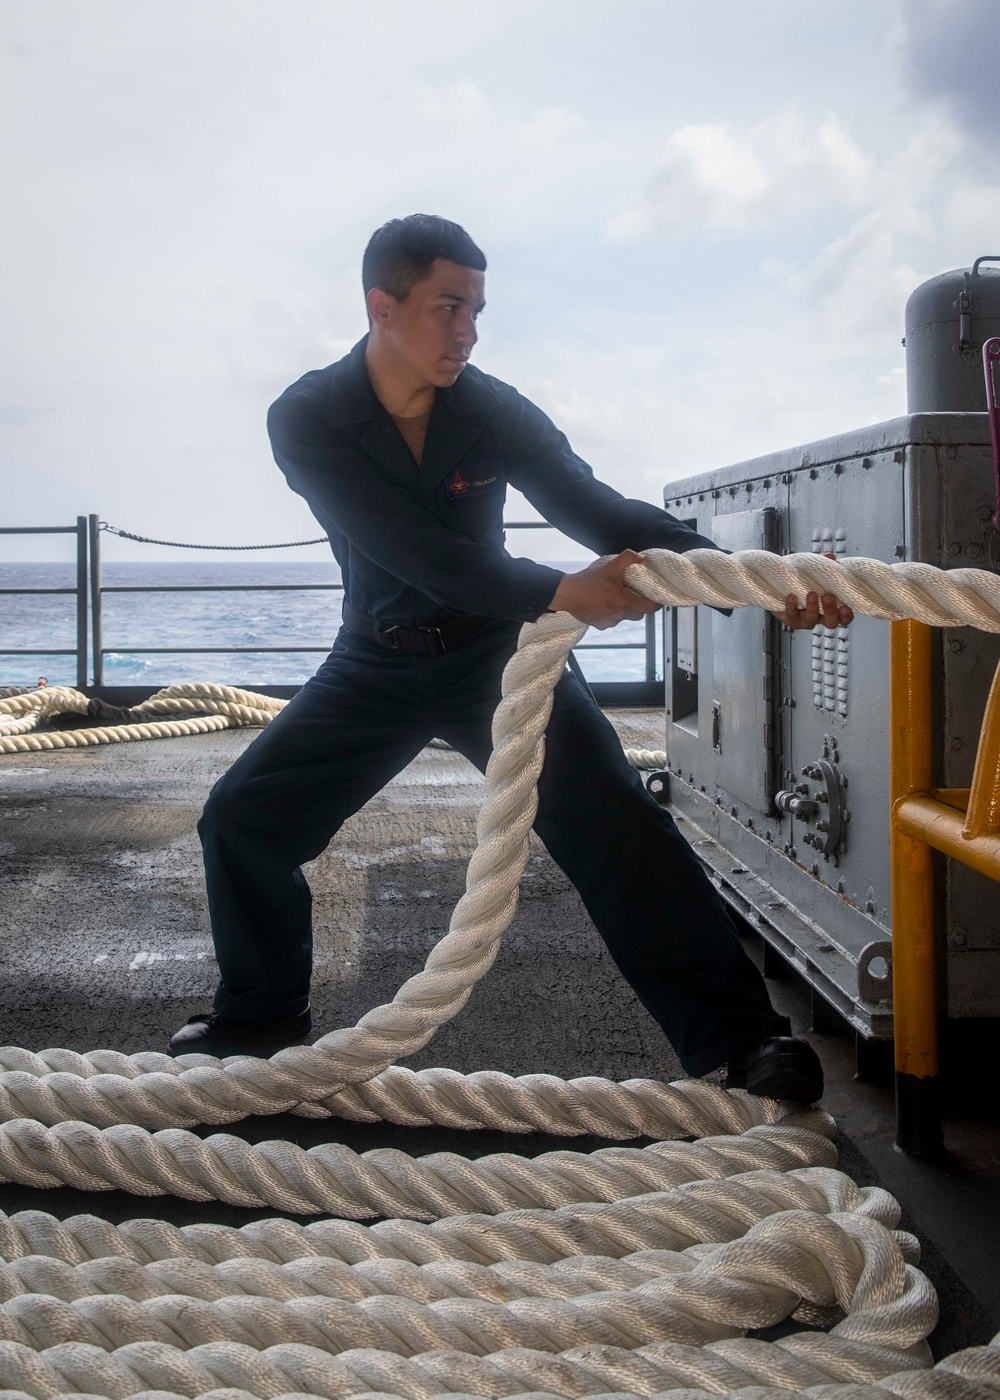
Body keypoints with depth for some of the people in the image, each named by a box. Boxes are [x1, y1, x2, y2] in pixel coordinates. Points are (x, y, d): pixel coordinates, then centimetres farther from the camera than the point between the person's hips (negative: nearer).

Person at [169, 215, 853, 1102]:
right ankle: (264, 1013, 22)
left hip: (494, 649, -1)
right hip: (378, 661, 1)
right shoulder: (308, 420, -17)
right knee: (242, 817, -3)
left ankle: (739, 1037, -14)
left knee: (612, 820, -19)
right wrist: (559, 593, -42)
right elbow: (414, 551, -29)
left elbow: (602, 511, -19)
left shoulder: (495, 412, -13)